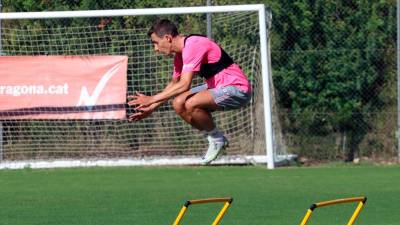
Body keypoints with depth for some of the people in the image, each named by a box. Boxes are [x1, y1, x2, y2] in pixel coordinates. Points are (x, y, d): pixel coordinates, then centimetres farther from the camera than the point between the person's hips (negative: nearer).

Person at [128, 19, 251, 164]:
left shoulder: (193, 46, -20)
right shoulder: (180, 54, 11)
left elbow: (184, 85, -27)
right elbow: (174, 85, 25)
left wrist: (152, 100, -23)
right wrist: (151, 108, 19)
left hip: (237, 88, -10)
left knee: (191, 104, -28)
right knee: (178, 104, 0)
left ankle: (217, 139, -4)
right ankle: (213, 137, 10)